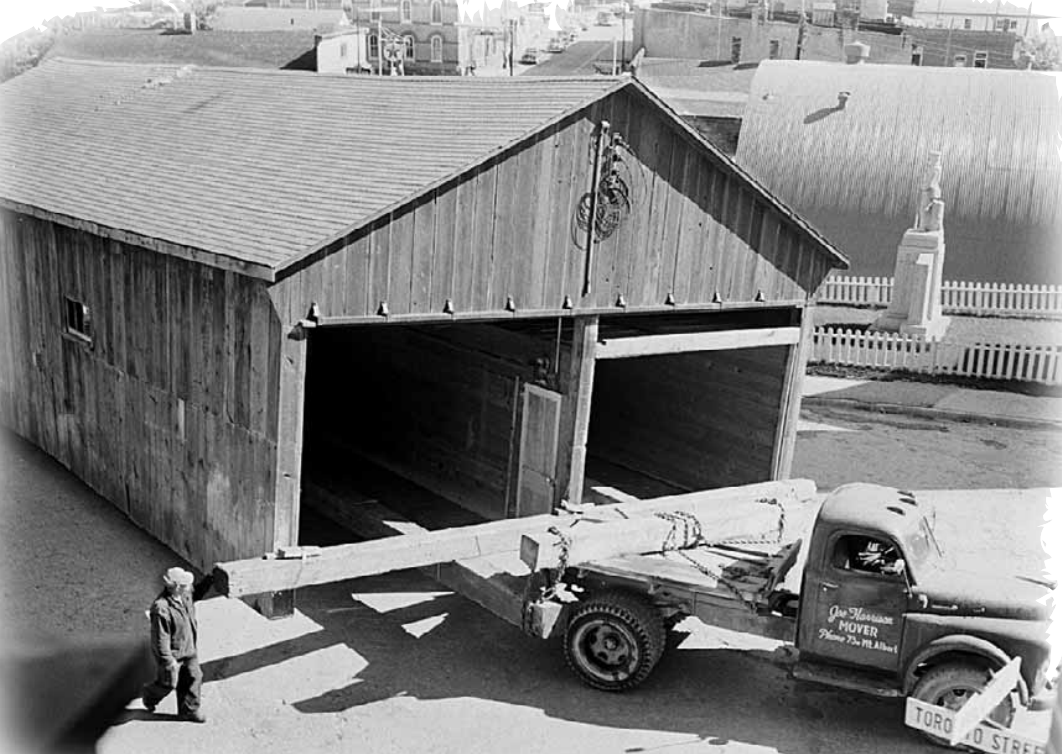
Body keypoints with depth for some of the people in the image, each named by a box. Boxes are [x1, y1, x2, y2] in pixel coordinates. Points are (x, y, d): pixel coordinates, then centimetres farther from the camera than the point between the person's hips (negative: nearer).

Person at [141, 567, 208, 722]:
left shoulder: (185, 595, -11)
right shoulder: (161, 609, -36)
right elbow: (161, 640, -28)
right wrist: (169, 663, -22)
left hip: (188, 649, 7)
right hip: (172, 653, -7)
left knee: (194, 677, 14)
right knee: (169, 682, 14)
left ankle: (189, 710, 34)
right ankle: (149, 696, 47)